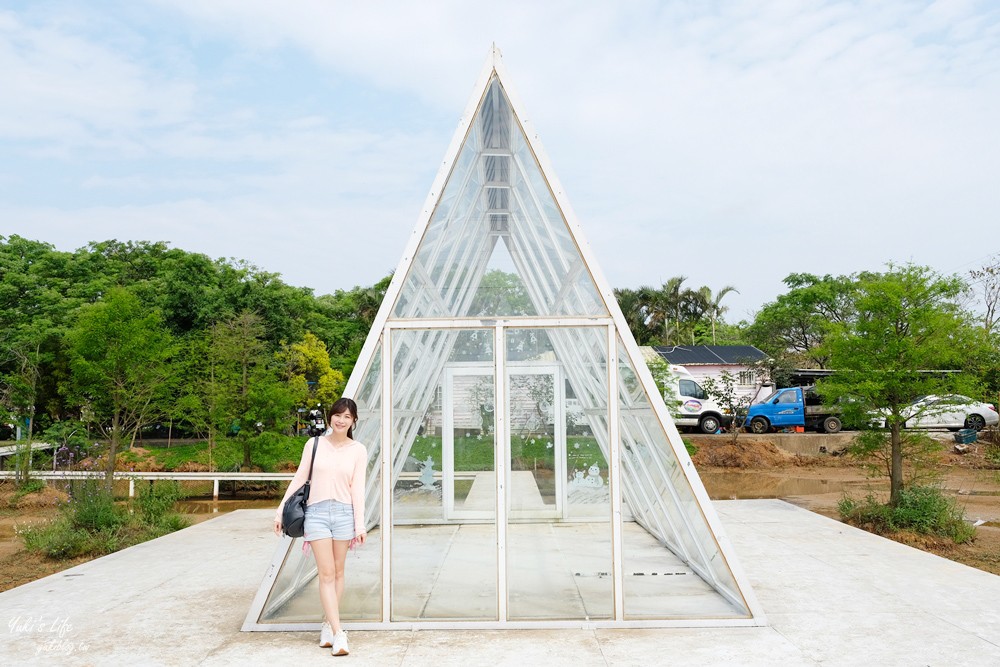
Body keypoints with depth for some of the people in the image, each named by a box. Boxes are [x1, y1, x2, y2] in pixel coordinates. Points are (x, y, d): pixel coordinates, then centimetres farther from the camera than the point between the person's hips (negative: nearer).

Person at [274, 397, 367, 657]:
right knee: (326, 574, -5)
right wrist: (281, 510, 4)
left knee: (337, 572, 8)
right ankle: (338, 634, -6)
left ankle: (329, 625, 23)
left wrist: (360, 524, -4)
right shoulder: (314, 444, 3)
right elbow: (299, 479, 7)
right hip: (316, 512, -1)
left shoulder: (358, 450, 3)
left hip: (344, 512, 1)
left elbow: (357, 488, 1)